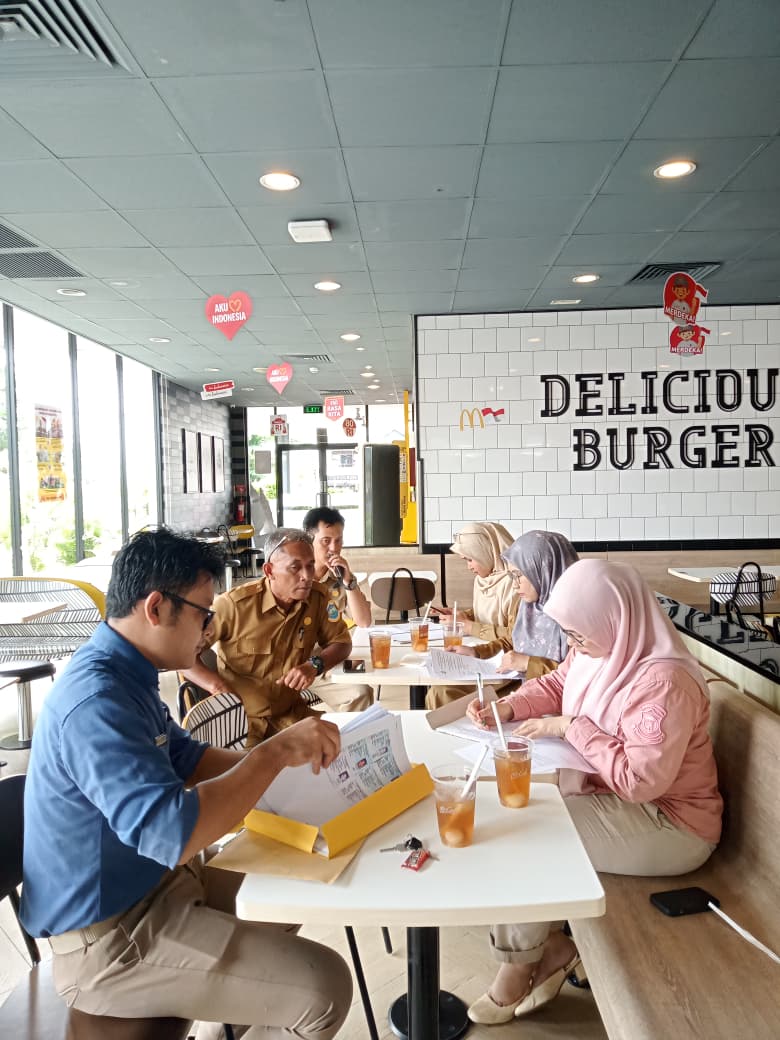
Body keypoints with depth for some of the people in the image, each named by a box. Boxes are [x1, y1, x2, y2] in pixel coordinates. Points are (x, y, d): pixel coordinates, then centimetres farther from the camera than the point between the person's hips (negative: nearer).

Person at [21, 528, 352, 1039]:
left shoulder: (123, 674, 4)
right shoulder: (97, 701, -30)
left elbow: (187, 757, 15)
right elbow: (170, 832, -38)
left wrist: (284, 756, 2)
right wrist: (274, 751, -28)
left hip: (150, 883, 10)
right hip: (109, 940, -10)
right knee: (325, 985, -15)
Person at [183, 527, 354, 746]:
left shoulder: (318, 597, -5)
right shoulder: (235, 604, -18)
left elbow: (341, 642, 8)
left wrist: (315, 665, -12)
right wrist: (217, 686, -23)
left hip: (293, 714, 4)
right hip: (239, 719, -4)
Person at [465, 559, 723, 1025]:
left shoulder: (662, 682, -31)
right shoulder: (598, 650, -4)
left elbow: (640, 780, -33)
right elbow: (555, 685, 13)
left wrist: (571, 728, -25)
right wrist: (508, 707, -6)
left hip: (667, 825, -9)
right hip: (604, 790, 9)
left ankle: (519, 966, 10)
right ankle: (550, 947, 12)